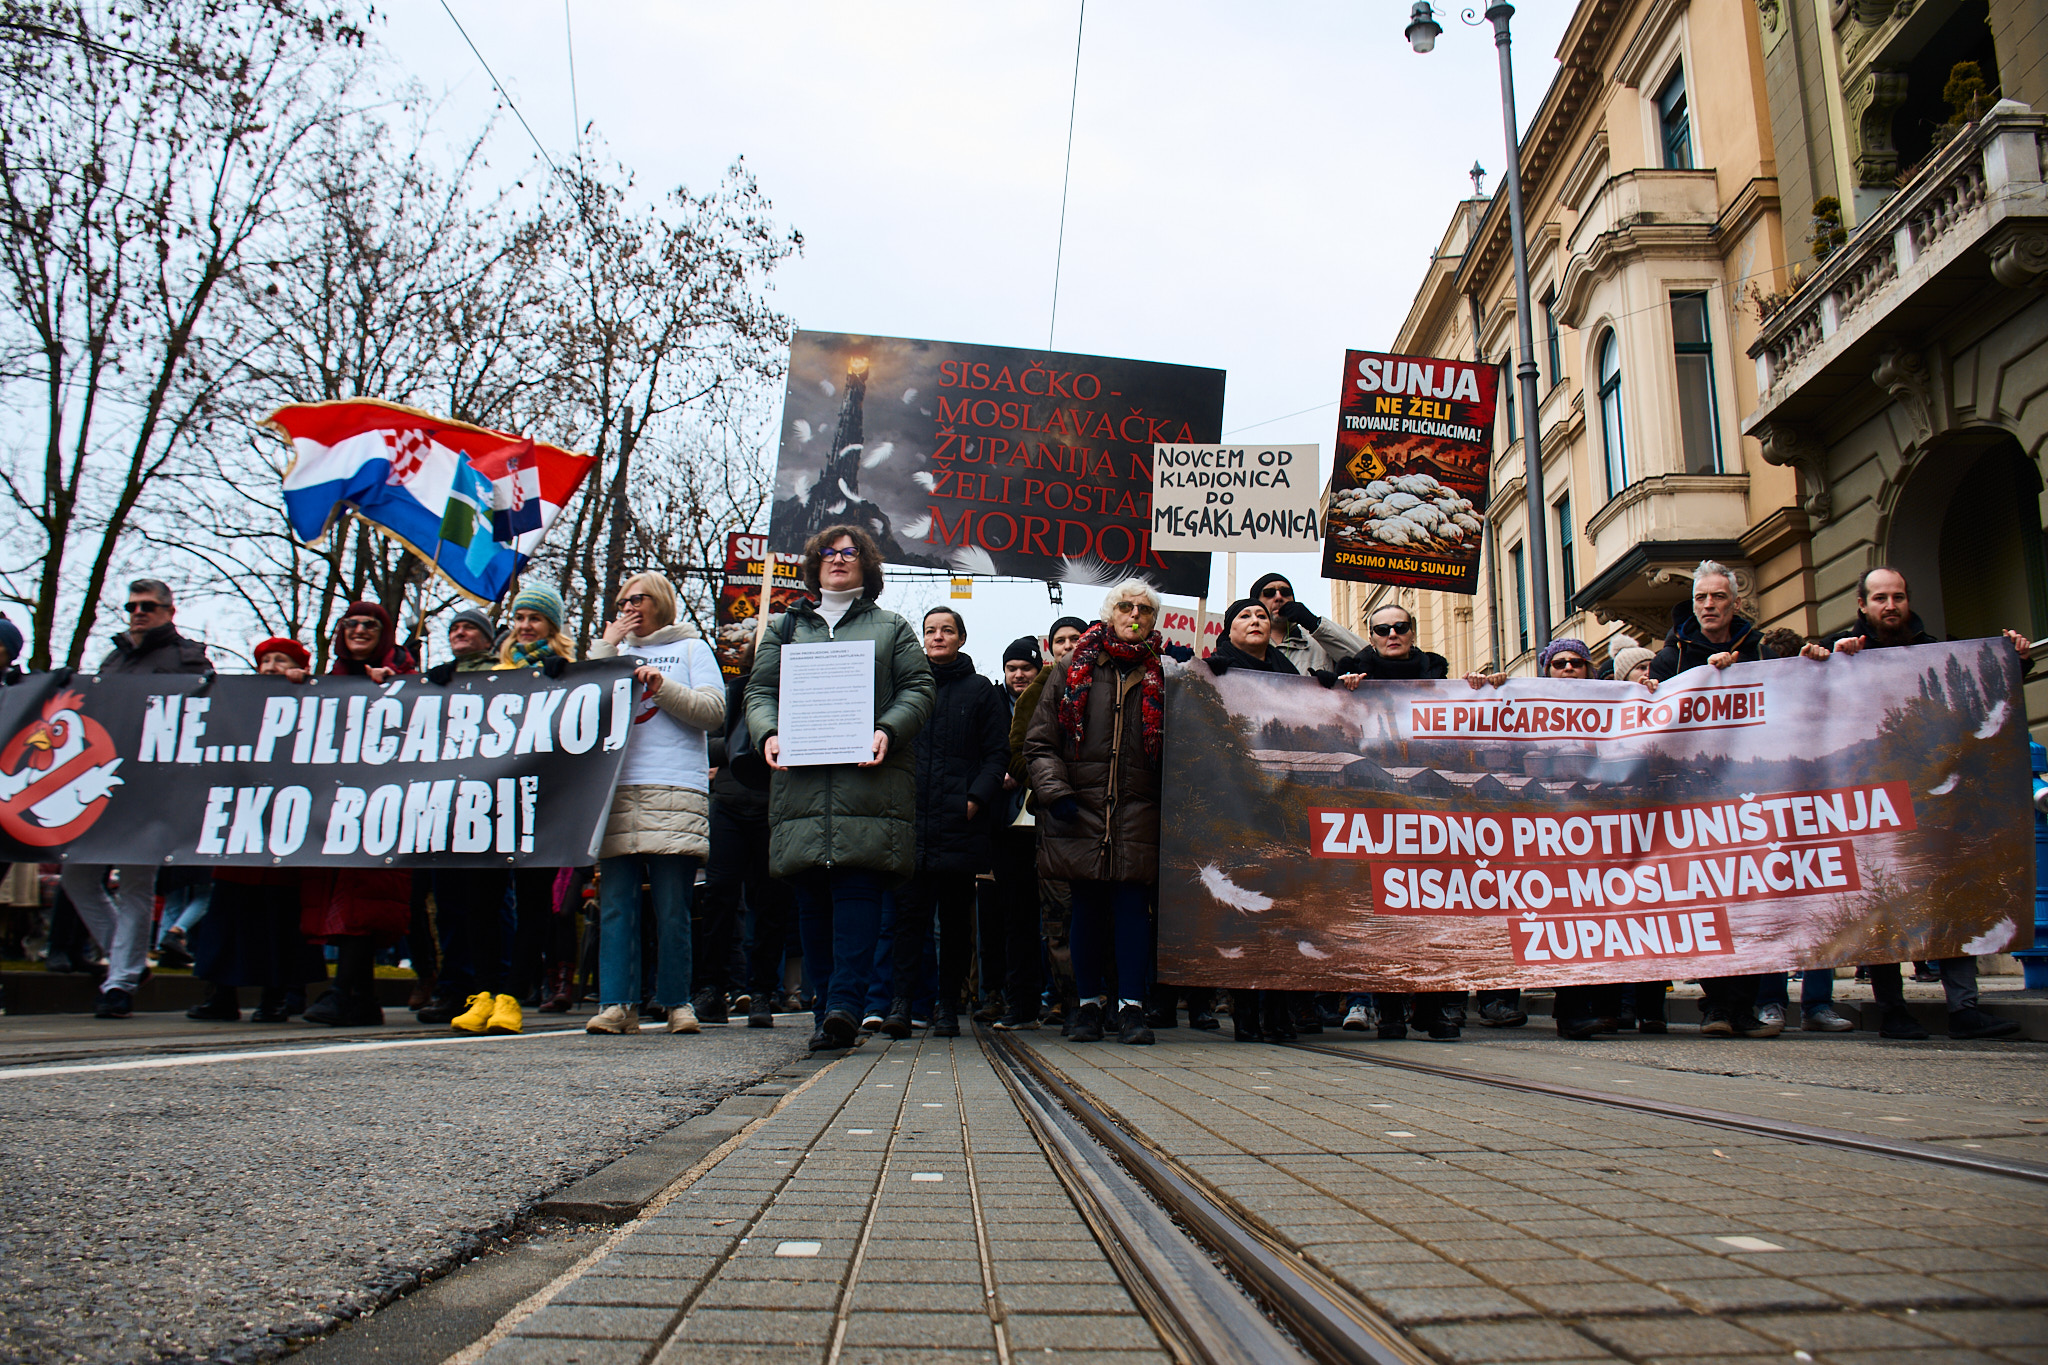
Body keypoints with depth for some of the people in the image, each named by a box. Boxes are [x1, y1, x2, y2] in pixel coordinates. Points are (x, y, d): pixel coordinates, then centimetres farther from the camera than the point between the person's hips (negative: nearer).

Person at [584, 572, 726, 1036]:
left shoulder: (692, 649, 16)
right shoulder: (615, 652, 26)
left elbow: (714, 709, 2)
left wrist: (662, 685, -8)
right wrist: (606, 646, 8)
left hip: (676, 792, -3)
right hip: (616, 791, 3)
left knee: (672, 907, -3)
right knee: (615, 902, -3)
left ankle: (678, 1002, 5)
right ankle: (616, 1003, -1)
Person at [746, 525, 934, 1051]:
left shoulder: (892, 628, 17)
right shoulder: (786, 628, 23)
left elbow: (918, 689, 7)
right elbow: (759, 690, 15)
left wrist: (888, 730, -11)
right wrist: (769, 732, -6)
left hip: (869, 777, -2)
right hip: (801, 776, 2)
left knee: (857, 887, -13)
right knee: (812, 897, 0)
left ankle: (845, 1004, -16)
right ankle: (828, 1010, 6)